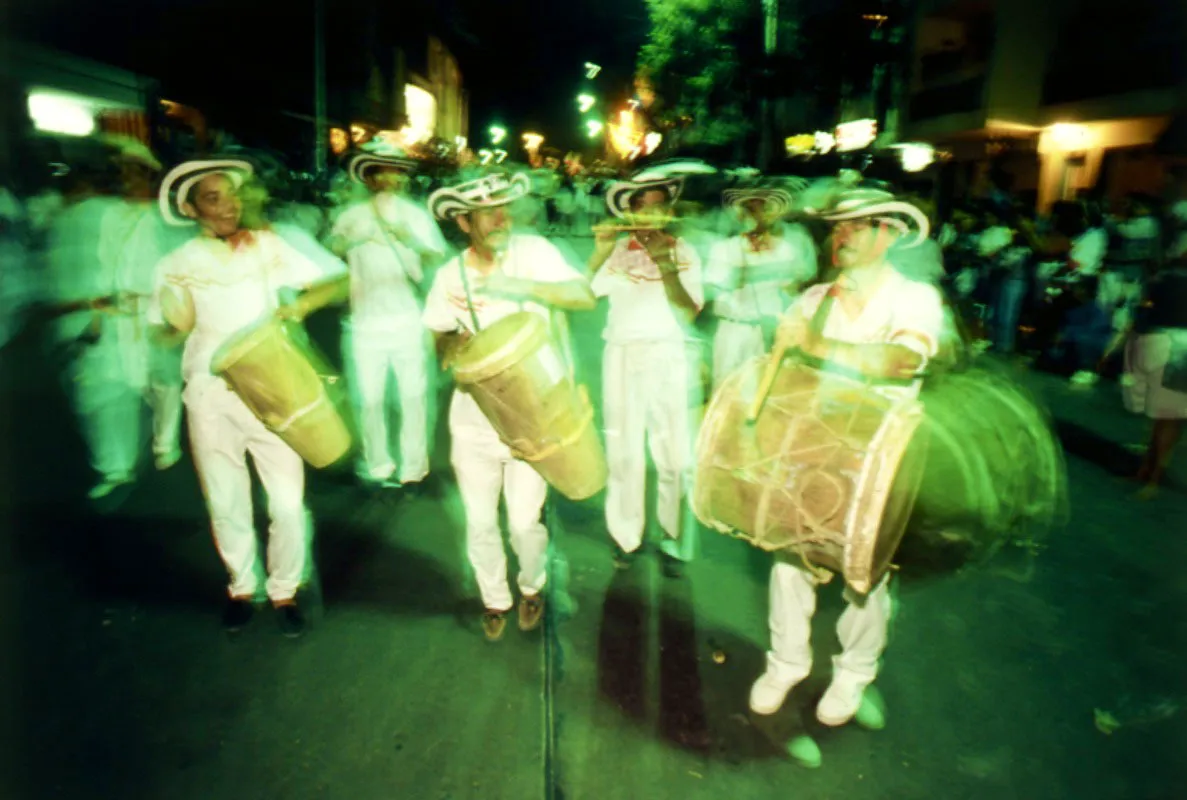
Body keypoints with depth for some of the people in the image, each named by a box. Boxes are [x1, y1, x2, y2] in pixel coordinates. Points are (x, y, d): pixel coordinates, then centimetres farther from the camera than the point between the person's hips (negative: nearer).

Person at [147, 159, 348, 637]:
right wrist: (178, 324, -15)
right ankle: (241, 588, 34)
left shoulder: (267, 246, 1)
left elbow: (336, 283, -5)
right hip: (210, 397, 1)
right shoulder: (177, 265, 2)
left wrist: (301, 302, -24)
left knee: (288, 502, 0)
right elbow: (163, 334, 7)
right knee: (226, 505, 11)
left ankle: (284, 591, 22)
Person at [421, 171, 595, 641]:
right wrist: (454, 341, -16)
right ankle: (494, 599, 37)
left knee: (524, 521, 0)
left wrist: (521, 286, -30)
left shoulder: (534, 252, -8)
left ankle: (532, 587, 34)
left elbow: (586, 296, -19)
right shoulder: (450, 276, -1)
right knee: (480, 522, 9)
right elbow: (439, 343, 8)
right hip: (473, 420, 2)